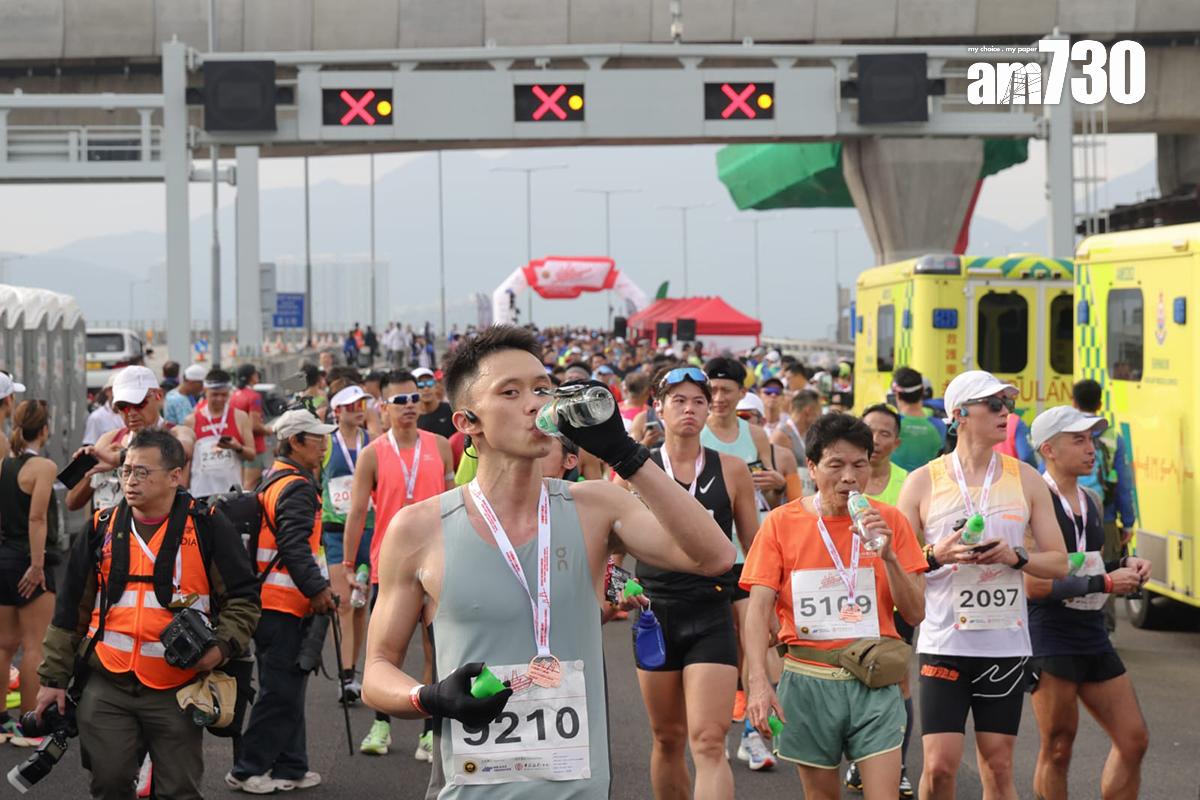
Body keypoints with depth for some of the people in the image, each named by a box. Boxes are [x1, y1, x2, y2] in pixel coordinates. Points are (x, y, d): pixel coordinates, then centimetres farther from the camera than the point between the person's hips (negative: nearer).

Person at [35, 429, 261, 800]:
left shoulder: (208, 528, -1)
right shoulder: (101, 529, 8)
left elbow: (243, 598, 3)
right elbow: (70, 611, 13)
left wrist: (223, 646, -15)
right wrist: (53, 679, 11)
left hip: (176, 692, -2)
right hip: (107, 689, 2)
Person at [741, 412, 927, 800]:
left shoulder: (890, 521, 3)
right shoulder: (781, 524, 0)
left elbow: (915, 614, 2)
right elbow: (758, 611, -6)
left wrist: (888, 554, -13)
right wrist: (758, 682, -20)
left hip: (874, 683, 0)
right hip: (809, 680, 0)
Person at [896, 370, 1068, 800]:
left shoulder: (1025, 479, 7)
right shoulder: (923, 482, 1)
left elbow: (1058, 562, 8)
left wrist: (1014, 556, -11)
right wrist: (935, 556, -16)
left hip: (1006, 642, 2)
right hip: (945, 640, -2)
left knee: (998, 765, 5)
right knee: (939, 765, -7)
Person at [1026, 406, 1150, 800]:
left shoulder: (1088, 501, 13)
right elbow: (1034, 585, -21)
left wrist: (1122, 565, 7)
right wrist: (1105, 583, -19)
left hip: (1093, 638, 8)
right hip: (1050, 642, -8)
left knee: (1133, 740, 7)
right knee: (1058, 749, 0)